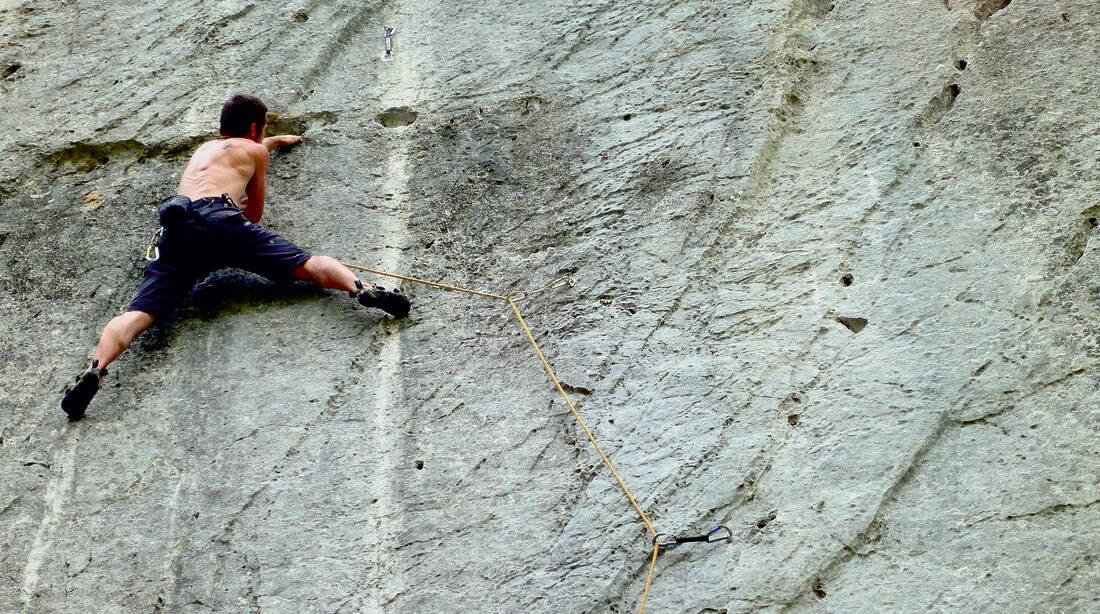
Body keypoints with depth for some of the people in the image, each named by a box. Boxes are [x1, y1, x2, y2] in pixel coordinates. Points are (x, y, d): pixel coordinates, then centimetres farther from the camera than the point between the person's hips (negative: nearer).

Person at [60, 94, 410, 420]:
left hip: (176, 228, 4)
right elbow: (254, 215, 33)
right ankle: (361, 288, -37)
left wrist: (278, 140, 84)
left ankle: (95, 370, -36)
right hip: (220, 218, -4)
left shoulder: (204, 148, 43)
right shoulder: (256, 150, 26)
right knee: (307, 265, -9)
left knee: (140, 313, -12)